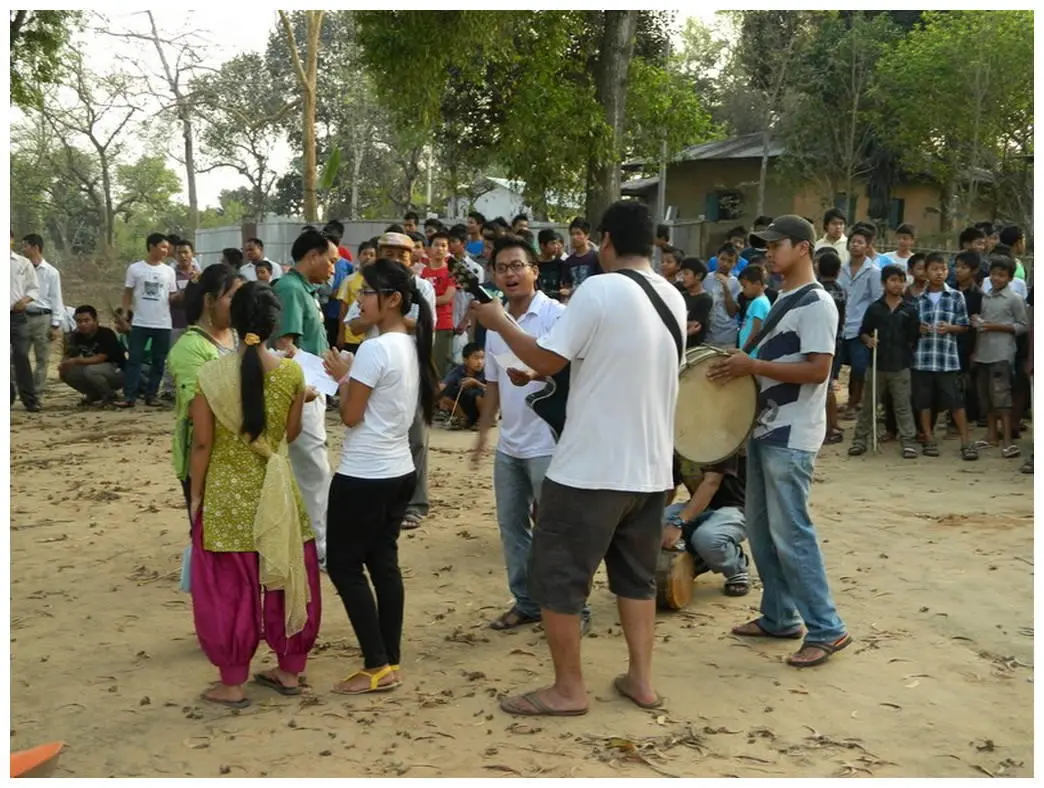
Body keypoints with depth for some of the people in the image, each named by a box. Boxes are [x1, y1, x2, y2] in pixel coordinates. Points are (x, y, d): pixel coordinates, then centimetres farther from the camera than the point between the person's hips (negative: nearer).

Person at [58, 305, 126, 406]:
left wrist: (76, 361, -31)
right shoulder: (77, 336, -2)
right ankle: (94, 395, 7)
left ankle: (110, 396, -9)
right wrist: (63, 365, -24)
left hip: (118, 373, -7)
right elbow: (69, 356, -2)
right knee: (67, 371, -11)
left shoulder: (106, 334, -21)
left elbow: (100, 358, -26)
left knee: (90, 370, -33)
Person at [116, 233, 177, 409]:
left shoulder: (169, 271, 7)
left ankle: (151, 394, 15)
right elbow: (128, 294, 5)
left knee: (158, 361, 6)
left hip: (163, 324, 2)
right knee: (134, 359, -2)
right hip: (140, 323, -2)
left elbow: (173, 297, 8)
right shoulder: (135, 268, 1)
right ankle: (129, 396, -1)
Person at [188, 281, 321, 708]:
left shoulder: (212, 374, -14)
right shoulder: (292, 373, -7)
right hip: (276, 493, 3)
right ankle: (290, 671, 28)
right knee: (285, 581, 16)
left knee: (230, 588, 8)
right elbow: (291, 433, 5)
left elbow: (202, 443, -10)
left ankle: (232, 684, 17)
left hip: (227, 496, -2)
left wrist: (195, 497, 1)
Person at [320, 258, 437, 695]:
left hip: (364, 476, -9)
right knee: (383, 563, 14)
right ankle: (391, 663, 18)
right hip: (398, 471, 9)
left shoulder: (374, 349, -20)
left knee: (344, 565, 2)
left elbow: (351, 416, -14)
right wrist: (352, 376, 7)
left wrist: (342, 377, 0)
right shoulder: (412, 346, 7)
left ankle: (377, 667, 4)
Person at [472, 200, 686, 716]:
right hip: (651, 466, 8)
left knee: (556, 575, 5)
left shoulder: (599, 290, -15)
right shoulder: (674, 300, 8)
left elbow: (546, 360, -12)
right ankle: (641, 680, 24)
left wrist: (499, 322, 1)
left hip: (590, 467, -7)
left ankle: (568, 689, 12)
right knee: (637, 575, 20)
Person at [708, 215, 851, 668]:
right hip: (764, 428, 10)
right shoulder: (781, 301, 15)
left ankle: (826, 630, 2)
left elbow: (817, 370, -22)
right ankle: (779, 617, 24)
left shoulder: (816, 304, -14)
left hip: (791, 437, -10)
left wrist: (752, 366, -21)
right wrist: (742, 364, 6)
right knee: (760, 527, 13)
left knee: (790, 532, -7)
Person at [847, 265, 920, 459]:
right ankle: (860, 439, 17)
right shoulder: (874, 308, 2)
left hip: (901, 365, -1)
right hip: (877, 364, 1)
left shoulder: (910, 310, 2)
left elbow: (914, 337, 6)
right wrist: (868, 340, -11)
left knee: (902, 405, 4)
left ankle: (908, 441, 10)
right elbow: (863, 332, 5)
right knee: (868, 403, 9)